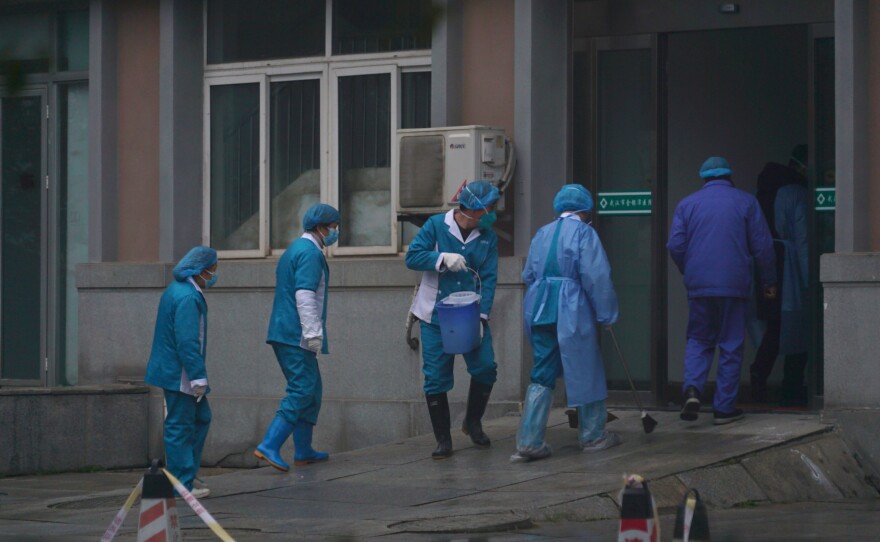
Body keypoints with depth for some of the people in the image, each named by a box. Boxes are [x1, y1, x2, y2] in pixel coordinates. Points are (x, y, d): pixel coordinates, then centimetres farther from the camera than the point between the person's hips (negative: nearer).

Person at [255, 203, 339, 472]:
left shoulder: (293, 250, 21)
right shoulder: (310, 253, -12)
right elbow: (305, 295, -21)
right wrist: (313, 332, -22)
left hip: (284, 334, 10)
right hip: (297, 336, -10)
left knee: (311, 390, 15)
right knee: (301, 391, -12)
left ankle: (303, 451, 17)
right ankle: (269, 446, -18)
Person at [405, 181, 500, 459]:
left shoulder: (488, 237, 1)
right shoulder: (436, 225, -6)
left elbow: (489, 278, -4)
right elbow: (412, 256, -10)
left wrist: (482, 316, -14)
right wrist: (443, 258, -24)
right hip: (436, 316, -2)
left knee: (485, 367, -6)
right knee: (436, 378, -1)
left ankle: (473, 422, 19)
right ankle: (443, 440, 10)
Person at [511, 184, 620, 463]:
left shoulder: (542, 234, 14)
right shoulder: (583, 233, -6)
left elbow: (529, 275, 18)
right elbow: (596, 277, -12)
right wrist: (606, 314, -4)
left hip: (538, 309, 6)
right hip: (572, 311, -6)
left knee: (543, 373, 8)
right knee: (585, 369, 8)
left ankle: (529, 442, 0)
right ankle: (593, 435, 19)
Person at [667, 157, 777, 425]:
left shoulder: (687, 204, 6)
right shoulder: (745, 202, 3)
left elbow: (675, 246, 1)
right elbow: (763, 246, 1)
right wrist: (769, 281, 13)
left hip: (698, 285, 2)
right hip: (734, 286, -1)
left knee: (698, 340, 13)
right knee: (731, 345, 6)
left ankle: (692, 388, -12)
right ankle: (724, 408, 6)